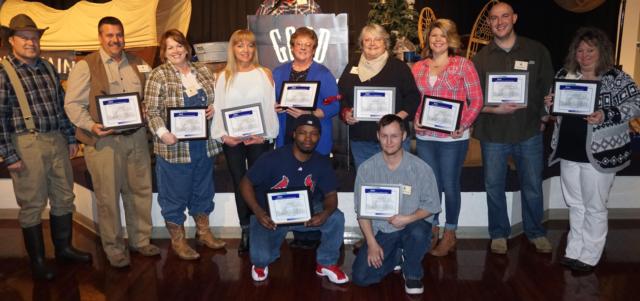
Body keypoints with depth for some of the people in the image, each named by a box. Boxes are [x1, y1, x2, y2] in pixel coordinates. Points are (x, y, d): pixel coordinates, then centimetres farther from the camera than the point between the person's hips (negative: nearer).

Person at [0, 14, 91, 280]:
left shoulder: (48, 68, 11)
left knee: (64, 197, 14)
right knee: (32, 204, 4)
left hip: (57, 140, 6)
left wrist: (70, 138, 13)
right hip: (27, 144, -6)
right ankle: (37, 261, 18)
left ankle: (64, 247, 31)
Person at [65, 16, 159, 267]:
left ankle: (141, 240, 29)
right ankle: (114, 248, 19)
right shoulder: (85, 66, -3)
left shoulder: (137, 63, 11)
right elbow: (73, 104, -5)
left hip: (136, 137, 5)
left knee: (140, 191, 12)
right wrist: (91, 126, -20)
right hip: (104, 140, -4)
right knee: (108, 197, 4)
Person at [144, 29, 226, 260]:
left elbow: (215, 99, 18)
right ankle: (177, 240, 22)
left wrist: (213, 109, -3)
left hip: (204, 144, 5)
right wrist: (162, 133, -24)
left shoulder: (203, 71, 9)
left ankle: (203, 232, 34)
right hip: (174, 146, -5)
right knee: (175, 195, 6)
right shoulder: (158, 76, -6)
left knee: (203, 190, 17)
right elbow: (152, 111, -10)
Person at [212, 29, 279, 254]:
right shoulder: (223, 77, 8)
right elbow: (218, 109, 4)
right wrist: (223, 135, -10)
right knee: (239, 185, 9)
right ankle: (246, 232, 19)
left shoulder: (264, 74, 3)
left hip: (259, 139, -2)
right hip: (232, 141, 2)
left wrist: (265, 135, -13)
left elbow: (271, 107, -2)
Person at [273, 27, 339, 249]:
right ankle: (297, 235, 19)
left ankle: (313, 236, 11)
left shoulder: (323, 74, 2)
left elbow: (334, 106, -6)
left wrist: (309, 114, -19)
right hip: (287, 139, 3)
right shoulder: (278, 73, 14)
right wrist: (275, 108, -8)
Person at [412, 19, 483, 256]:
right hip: (424, 136, 4)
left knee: (450, 185, 6)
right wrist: (415, 120, -3)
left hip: (453, 137, -4)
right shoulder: (418, 68, 9)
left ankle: (450, 234, 22)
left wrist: (464, 125, -14)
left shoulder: (463, 65, -2)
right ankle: (432, 230, 29)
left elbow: (476, 100, -4)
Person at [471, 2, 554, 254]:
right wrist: (495, 110, -16)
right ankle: (499, 234, 28)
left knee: (532, 186, 11)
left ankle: (535, 232, 31)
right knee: (494, 186, 9)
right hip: (493, 133, 0)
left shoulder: (536, 51, 2)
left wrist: (544, 117, 3)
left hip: (529, 132, 0)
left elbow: (548, 87, 9)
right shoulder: (481, 57, 1)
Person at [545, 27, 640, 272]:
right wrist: (550, 103, -6)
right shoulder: (564, 75, 6)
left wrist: (606, 116, -26)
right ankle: (574, 251, 28)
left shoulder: (616, 78, -9)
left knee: (594, 208, 6)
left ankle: (589, 257, 19)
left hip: (599, 155, -5)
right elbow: (555, 109, 17)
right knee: (575, 205, 16)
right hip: (568, 152, 5)